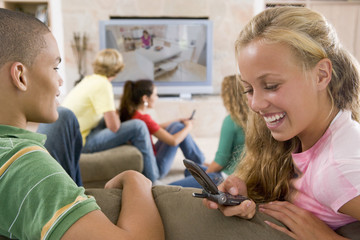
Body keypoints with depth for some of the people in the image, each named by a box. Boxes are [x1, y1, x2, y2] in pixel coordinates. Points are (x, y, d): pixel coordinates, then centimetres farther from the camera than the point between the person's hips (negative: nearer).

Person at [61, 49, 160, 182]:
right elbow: (114, 126, -19)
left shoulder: (89, 79, 10)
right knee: (138, 126, -11)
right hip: (81, 142, -9)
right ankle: (152, 181, 0)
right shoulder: (103, 85, -17)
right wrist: (116, 114, 0)